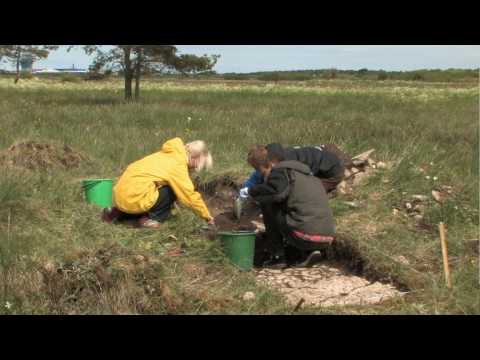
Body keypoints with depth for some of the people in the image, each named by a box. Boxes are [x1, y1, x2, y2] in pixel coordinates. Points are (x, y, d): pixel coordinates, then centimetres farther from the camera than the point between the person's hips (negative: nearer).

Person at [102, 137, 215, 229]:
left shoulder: (170, 156, 15)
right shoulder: (178, 165, -10)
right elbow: (190, 195, -7)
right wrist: (207, 216, 4)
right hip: (133, 198, -9)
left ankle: (119, 213, 17)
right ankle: (148, 219, -4)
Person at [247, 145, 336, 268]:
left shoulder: (280, 172, 0)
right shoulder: (309, 176, 26)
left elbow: (275, 193, -21)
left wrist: (253, 189, -1)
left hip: (305, 236, -9)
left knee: (266, 204, 7)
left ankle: (278, 256, 7)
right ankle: (305, 253, 13)